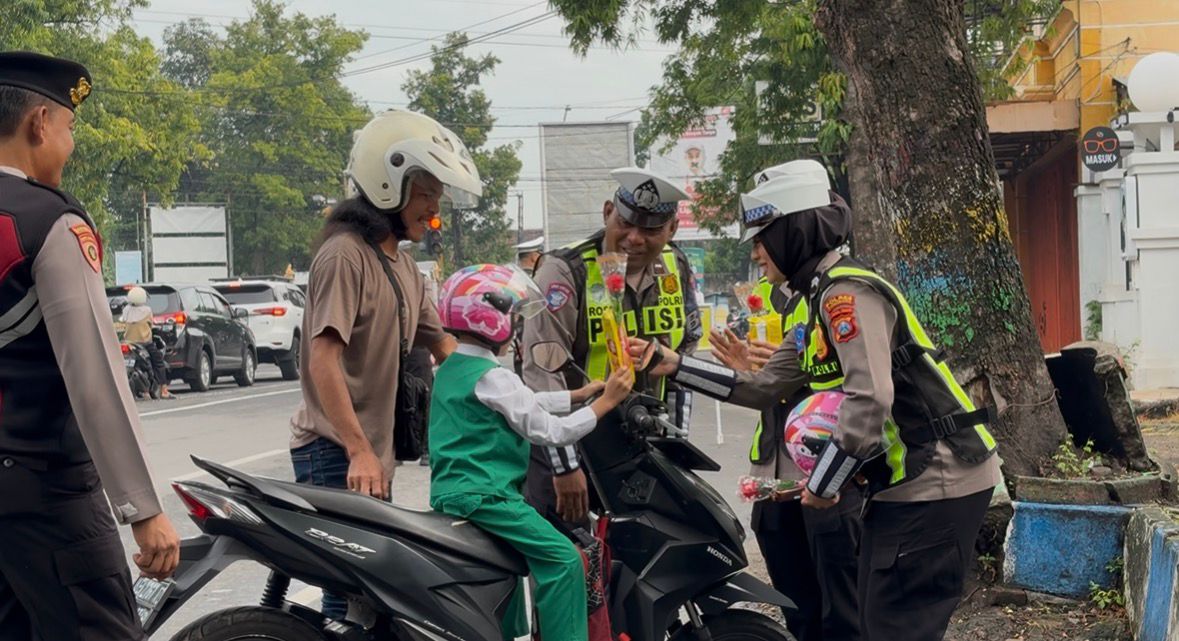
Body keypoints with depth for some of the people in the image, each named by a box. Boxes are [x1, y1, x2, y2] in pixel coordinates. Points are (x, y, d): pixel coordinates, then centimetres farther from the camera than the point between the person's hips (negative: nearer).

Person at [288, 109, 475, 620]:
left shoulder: (402, 266, 18)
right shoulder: (345, 254, -13)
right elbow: (323, 360, -21)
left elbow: (443, 346, 22)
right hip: (336, 456, -10)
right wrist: (358, 452, -27)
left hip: (374, 455, 10)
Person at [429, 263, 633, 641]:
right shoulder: (492, 378, -15)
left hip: (452, 491, 11)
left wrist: (578, 395, 20)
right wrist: (604, 403, -8)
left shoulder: (451, 370, 15)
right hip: (483, 494, -11)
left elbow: (526, 404, 22)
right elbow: (545, 430, -13)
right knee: (562, 558, -15)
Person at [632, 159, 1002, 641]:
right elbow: (765, 387, 20)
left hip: (935, 482, -10)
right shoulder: (812, 304, 15)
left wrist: (822, 485, -15)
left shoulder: (846, 292, -17)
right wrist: (675, 365, 16)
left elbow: (869, 402, -26)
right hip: (905, 481, 10)